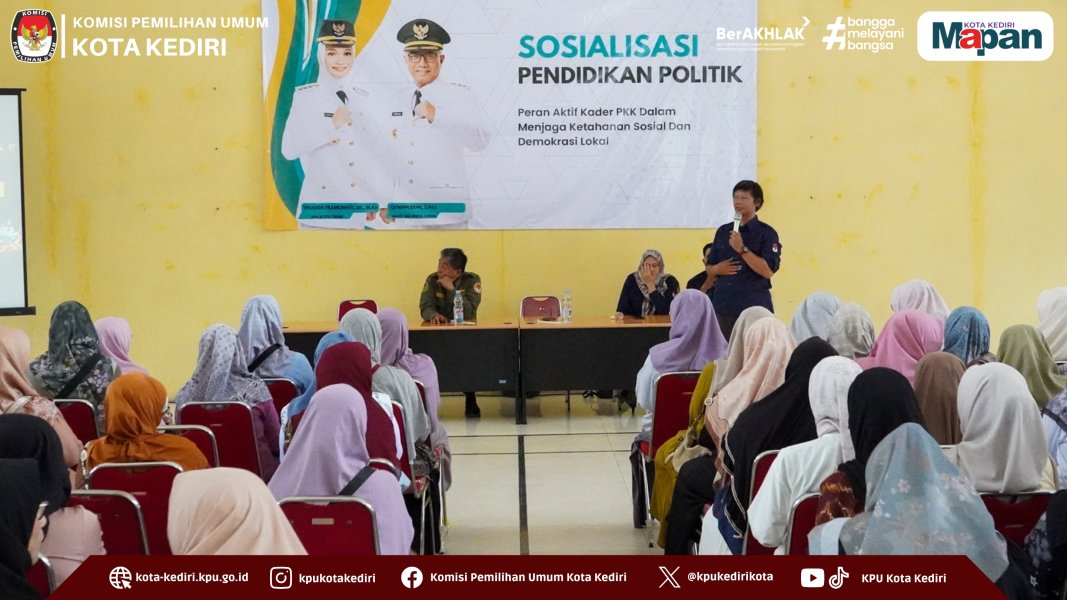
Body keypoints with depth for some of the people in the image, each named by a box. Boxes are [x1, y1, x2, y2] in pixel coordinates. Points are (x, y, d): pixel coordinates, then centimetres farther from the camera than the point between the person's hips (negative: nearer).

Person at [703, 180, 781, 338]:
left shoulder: (766, 233, -1)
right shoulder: (723, 231, 13)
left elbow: (769, 271, -13)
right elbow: (709, 269, 18)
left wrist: (742, 249, -18)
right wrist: (717, 269, -5)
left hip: (755, 307, -4)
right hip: (723, 306, 4)